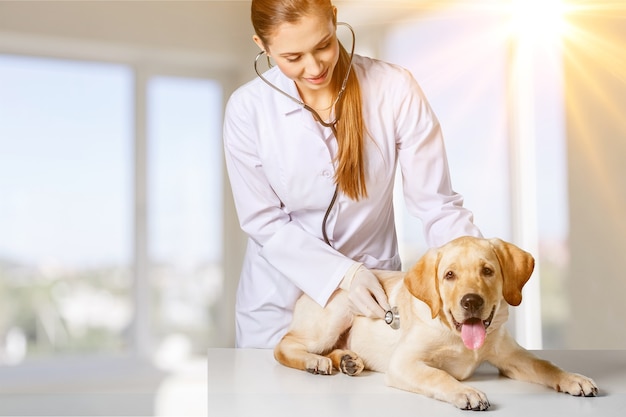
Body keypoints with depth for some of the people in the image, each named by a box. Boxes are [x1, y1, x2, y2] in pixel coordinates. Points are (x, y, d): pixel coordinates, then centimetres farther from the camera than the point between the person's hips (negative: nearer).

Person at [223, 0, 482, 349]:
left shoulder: (396, 90, -18)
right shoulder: (247, 108, -15)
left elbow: (436, 204, -16)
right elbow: (263, 222, -10)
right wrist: (343, 274, -21)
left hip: (374, 290, 0)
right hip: (279, 296, 0)